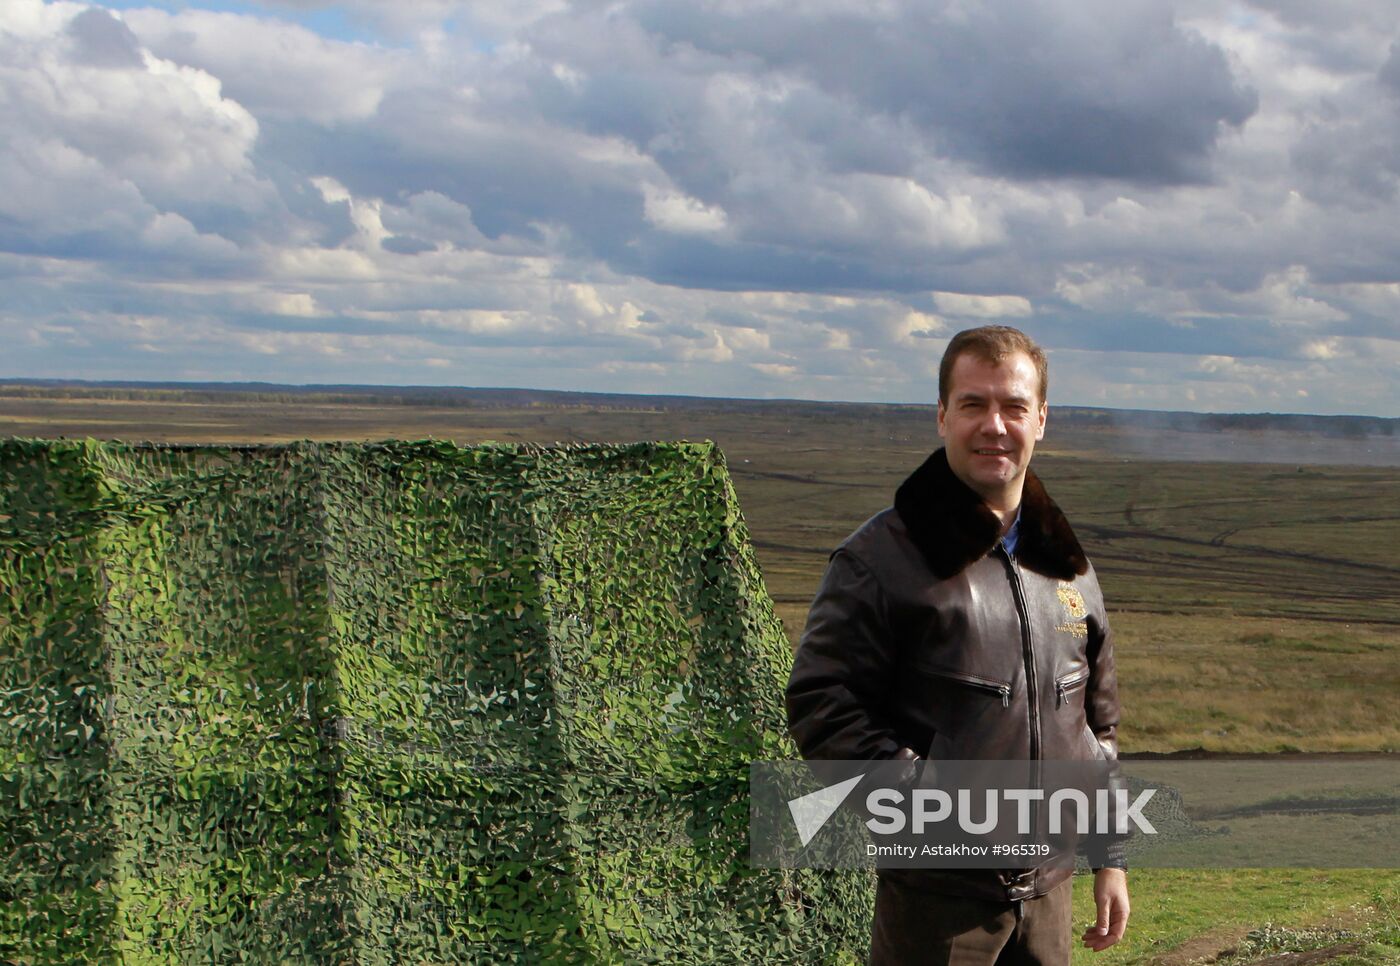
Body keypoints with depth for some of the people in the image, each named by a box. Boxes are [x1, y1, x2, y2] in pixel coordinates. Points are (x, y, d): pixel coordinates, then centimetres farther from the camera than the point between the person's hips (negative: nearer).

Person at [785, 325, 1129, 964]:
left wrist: (1110, 860, 16)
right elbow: (818, 705, -12)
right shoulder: (883, 556, -8)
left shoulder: (1067, 567, 12)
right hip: (935, 892, -6)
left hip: (1046, 888, 6)